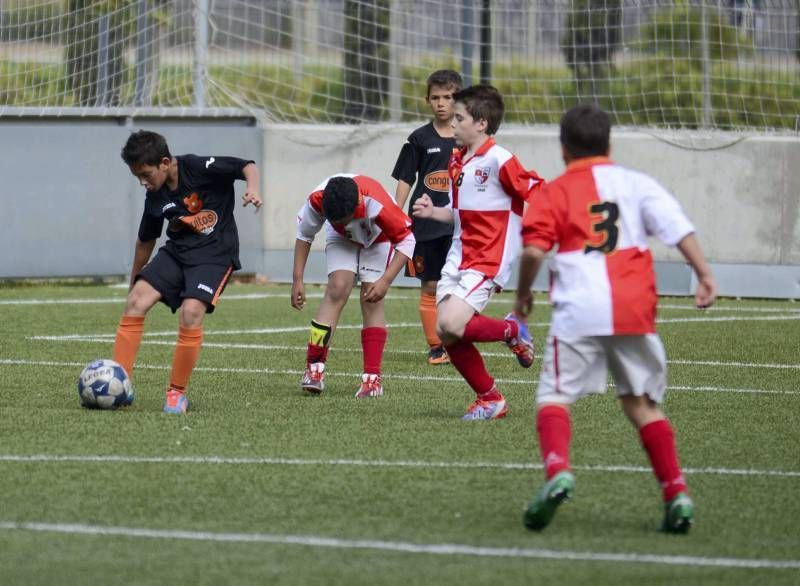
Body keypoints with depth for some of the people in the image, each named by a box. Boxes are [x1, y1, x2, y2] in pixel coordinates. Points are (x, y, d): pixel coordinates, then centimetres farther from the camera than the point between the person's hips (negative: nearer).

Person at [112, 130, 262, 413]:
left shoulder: (198, 168, -16)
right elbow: (146, 240, 18)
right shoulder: (155, 198, 3)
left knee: (191, 312, -26)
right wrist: (134, 281, 24)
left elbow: (246, 166, -13)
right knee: (136, 301, -13)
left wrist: (252, 188, -34)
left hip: (215, 254, -6)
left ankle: (177, 393, -11)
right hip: (176, 251, 6)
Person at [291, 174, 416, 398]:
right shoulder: (317, 200, -34)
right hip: (342, 241, 2)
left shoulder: (378, 205, -43)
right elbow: (304, 235, -13)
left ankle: (372, 378, -9)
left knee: (372, 302, -12)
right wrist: (298, 280, -13)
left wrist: (386, 281, -35)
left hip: (378, 240, -2)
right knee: (337, 290, -19)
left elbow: (406, 241, -28)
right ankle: (314, 369, -19)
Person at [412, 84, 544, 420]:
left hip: (487, 261, -8)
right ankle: (490, 399, 16)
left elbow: (538, 195, -14)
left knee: (451, 324, -24)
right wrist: (432, 213, 8)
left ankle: (511, 331, 4)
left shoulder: (498, 160, -13)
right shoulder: (457, 162, 13)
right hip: (457, 259, 8)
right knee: (446, 335, 0)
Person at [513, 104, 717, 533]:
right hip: (635, 313, 3)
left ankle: (557, 470, -30)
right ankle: (676, 492, 4)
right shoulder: (637, 183, 14)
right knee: (643, 403, 14)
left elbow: (533, 250, -5)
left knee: (555, 397, -3)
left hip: (578, 310, -3)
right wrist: (704, 275, 3)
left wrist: (523, 293, 11)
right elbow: (679, 228, 2)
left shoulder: (553, 193, 7)